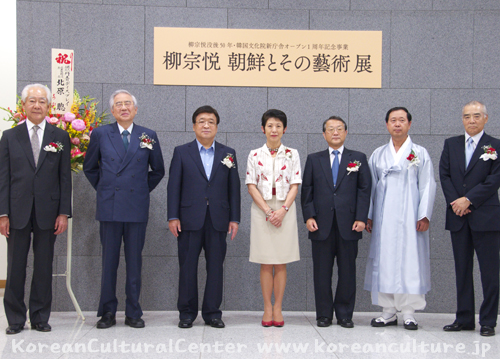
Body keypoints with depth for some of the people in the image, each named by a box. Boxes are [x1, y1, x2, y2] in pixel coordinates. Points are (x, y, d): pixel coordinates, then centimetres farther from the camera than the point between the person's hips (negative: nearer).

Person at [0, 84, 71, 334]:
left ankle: (40, 318, 18)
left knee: (44, 267, 7)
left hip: (47, 212, 0)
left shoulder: (60, 137, 6)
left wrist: (64, 212, -2)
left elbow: (65, 177, 4)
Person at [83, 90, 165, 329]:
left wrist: (143, 190, 10)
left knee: (134, 262, 5)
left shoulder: (149, 136, 5)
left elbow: (158, 171, 15)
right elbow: (89, 167, 15)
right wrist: (103, 189, 10)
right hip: (109, 207, 0)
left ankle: (133, 313, 14)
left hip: (137, 208, 0)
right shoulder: (100, 134, 4)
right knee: (109, 262, 5)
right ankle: (107, 313, 14)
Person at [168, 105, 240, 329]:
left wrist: (234, 218, 3)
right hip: (190, 218, -1)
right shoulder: (181, 152, 7)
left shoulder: (228, 154, 11)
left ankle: (212, 313, 13)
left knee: (216, 267, 4)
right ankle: (187, 313, 13)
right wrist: (173, 217, -4)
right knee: (187, 267, 3)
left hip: (218, 220, 1)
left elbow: (234, 188, 8)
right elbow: (174, 186, 3)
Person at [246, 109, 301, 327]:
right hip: (261, 210, 0)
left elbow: (294, 186, 1)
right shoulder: (255, 155, 5)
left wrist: (283, 210, -12)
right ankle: (267, 308, 9)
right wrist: (267, 210, -10)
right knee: (266, 264, 2)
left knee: (281, 264, 2)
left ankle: (277, 308, 9)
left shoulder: (292, 155, 6)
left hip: (285, 211, 0)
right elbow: (251, 186, 0)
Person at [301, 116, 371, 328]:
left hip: (348, 225, 0)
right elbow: (307, 191, 8)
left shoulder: (358, 159, 9)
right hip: (321, 225, 1)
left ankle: (345, 314, 14)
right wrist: (308, 216, -4)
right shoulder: (314, 159, 11)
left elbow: (364, 190, 4)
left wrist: (361, 218, -6)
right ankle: (324, 315, 13)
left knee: (347, 271, 3)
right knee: (322, 272, 4)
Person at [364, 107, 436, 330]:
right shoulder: (378, 155, 13)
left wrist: (424, 215, -8)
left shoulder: (420, 153, 6)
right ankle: (389, 311, 9)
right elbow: (370, 186, 13)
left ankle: (408, 313, 2)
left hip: (409, 216, -2)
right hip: (383, 217, 3)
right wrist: (368, 216, 7)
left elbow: (427, 186, 1)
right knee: (384, 260, 2)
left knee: (410, 260, -4)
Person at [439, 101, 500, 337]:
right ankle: (464, 319, 15)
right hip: (458, 217, 4)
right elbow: (444, 175, 6)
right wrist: (455, 202, -7)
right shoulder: (451, 144, 12)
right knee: (462, 270, 8)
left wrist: (469, 199, -13)